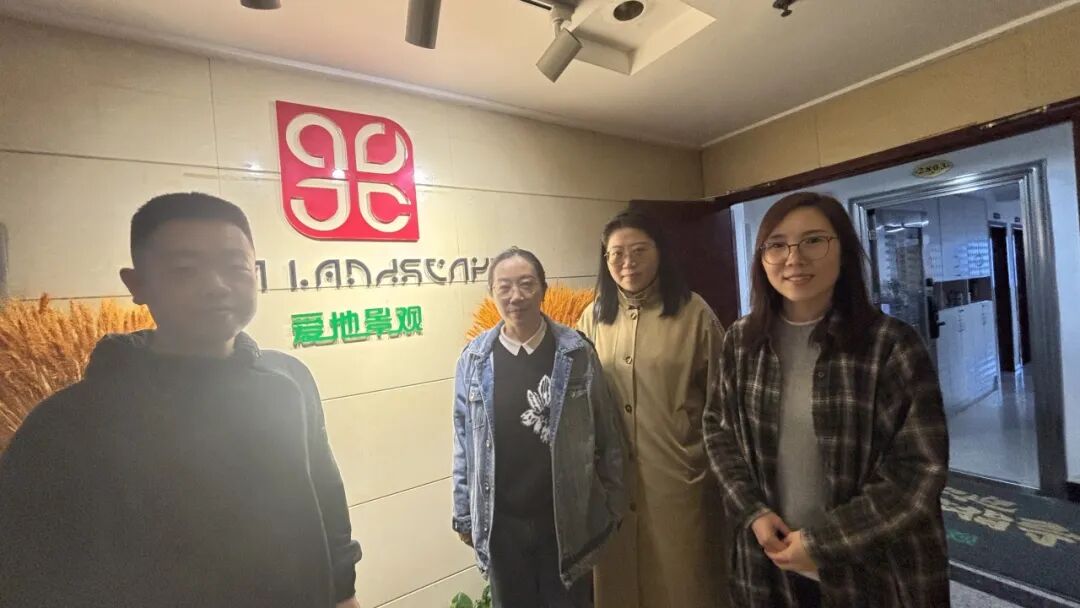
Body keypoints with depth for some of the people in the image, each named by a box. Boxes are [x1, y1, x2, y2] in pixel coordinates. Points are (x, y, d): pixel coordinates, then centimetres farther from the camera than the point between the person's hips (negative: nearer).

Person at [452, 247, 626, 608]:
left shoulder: (576, 353, -9)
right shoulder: (474, 359, -6)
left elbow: (606, 434, -3)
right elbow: (464, 441, 1)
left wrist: (613, 504, 2)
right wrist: (464, 513, 5)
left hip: (566, 518, -1)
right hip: (500, 522, 1)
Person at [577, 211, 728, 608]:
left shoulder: (693, 312, -7)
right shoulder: (594, 317, 2)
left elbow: (721, 395, -2)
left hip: (679, 472, -2)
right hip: (613, 475, 3)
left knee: (681, 576, 15)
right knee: (622, 573, 19)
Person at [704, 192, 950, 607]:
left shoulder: (892, 345, -15)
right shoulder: (742, 341, -6)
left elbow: (920, 470, -14)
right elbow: (718, 430, 1)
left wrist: (823, 542, -14)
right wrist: (752, 512, -9)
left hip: (873, 570, -2)